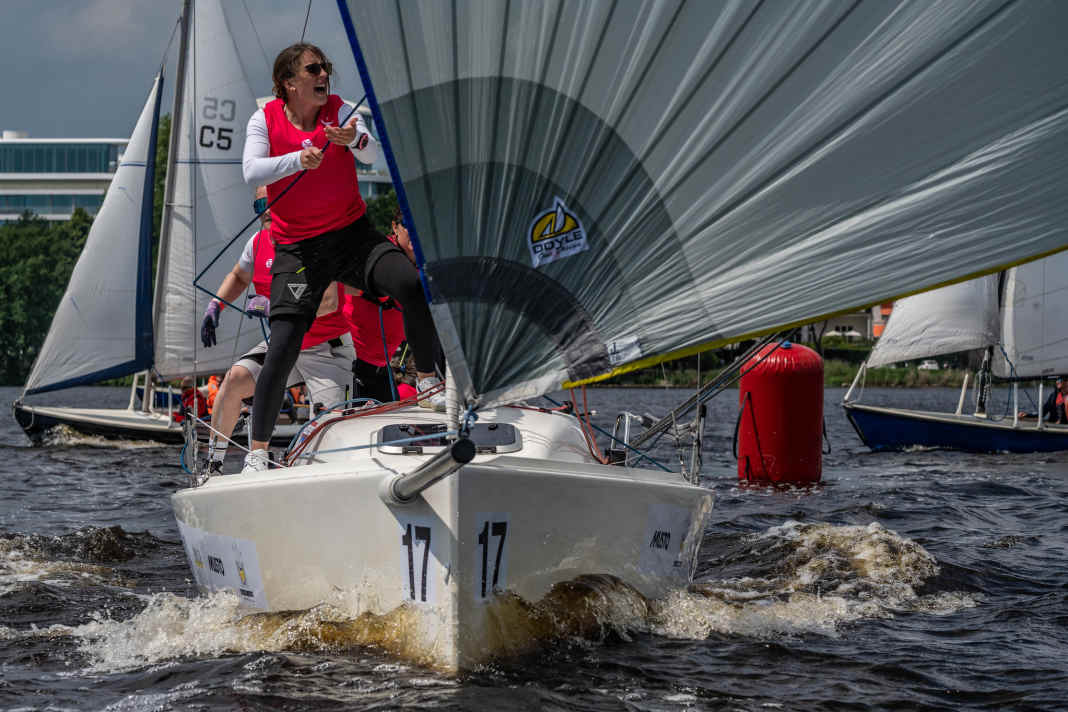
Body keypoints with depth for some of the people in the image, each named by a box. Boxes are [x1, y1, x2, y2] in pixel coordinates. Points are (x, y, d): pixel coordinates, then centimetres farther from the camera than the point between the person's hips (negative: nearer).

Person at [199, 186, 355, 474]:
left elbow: (329, 302, -30)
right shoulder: (259, 243, 1)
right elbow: (238, 276, 25)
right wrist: (214, 305, 8)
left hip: (327, 350, -6)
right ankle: (213, 466, -5)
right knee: (235, 378, -14)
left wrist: (274, 306, -32)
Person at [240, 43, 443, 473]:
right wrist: (298, 159, -32)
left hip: (353, 234, 1)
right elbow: (252, 172, -16)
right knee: (283, 345, -12)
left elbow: (373, 154, -17)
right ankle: (257, 449, 0)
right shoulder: (266, 119, -2)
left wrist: (354, 139, -41)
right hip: (296, 247, -1)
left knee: (412, 285, -23)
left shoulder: (339, 110, -1)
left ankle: (428, 385, -3)